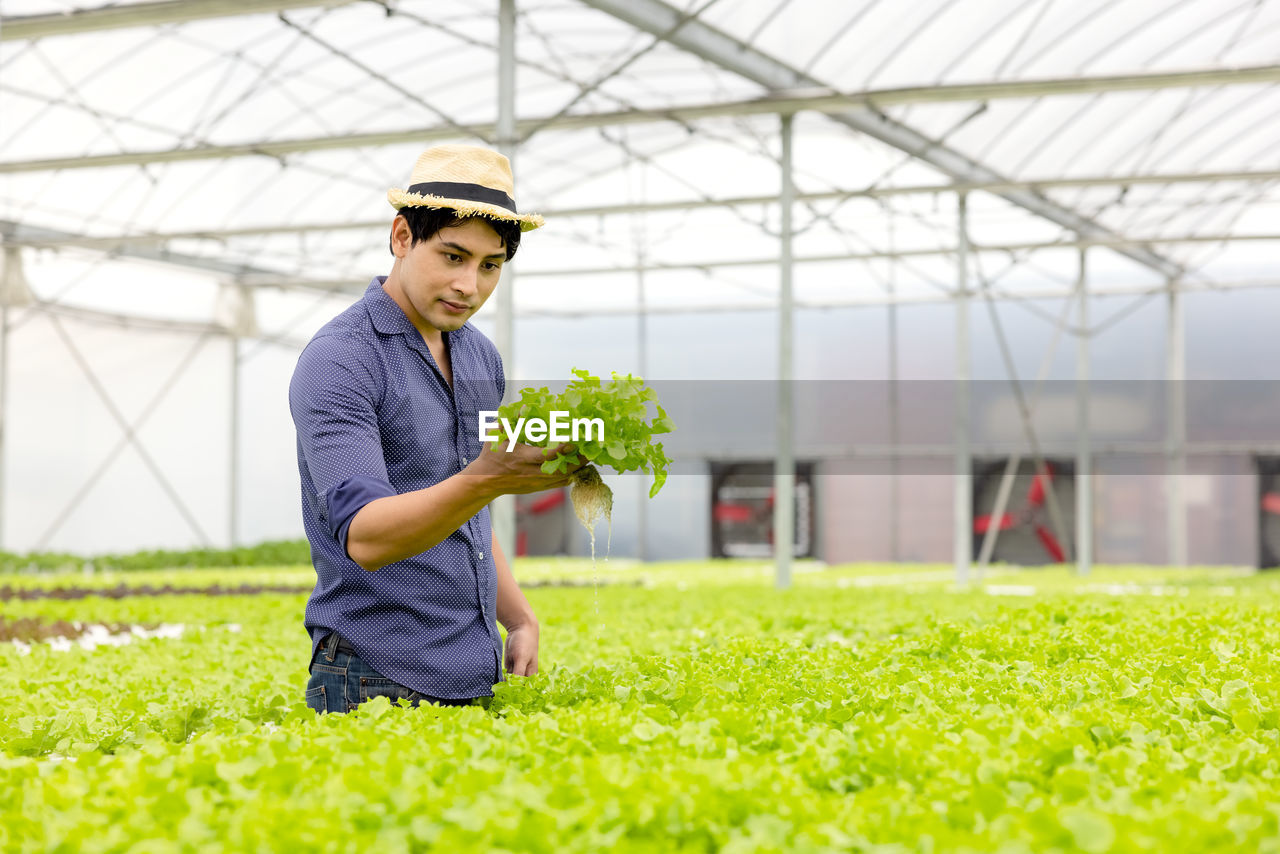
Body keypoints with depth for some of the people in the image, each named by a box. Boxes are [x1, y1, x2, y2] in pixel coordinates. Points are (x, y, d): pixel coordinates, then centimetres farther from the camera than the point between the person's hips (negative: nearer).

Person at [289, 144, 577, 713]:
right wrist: (485, 480, -40)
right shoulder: (336, 362, -14)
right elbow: (364, 536, -27)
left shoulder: (480, 357, 11)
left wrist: (518, 619, 9)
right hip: (377, 685, -7)